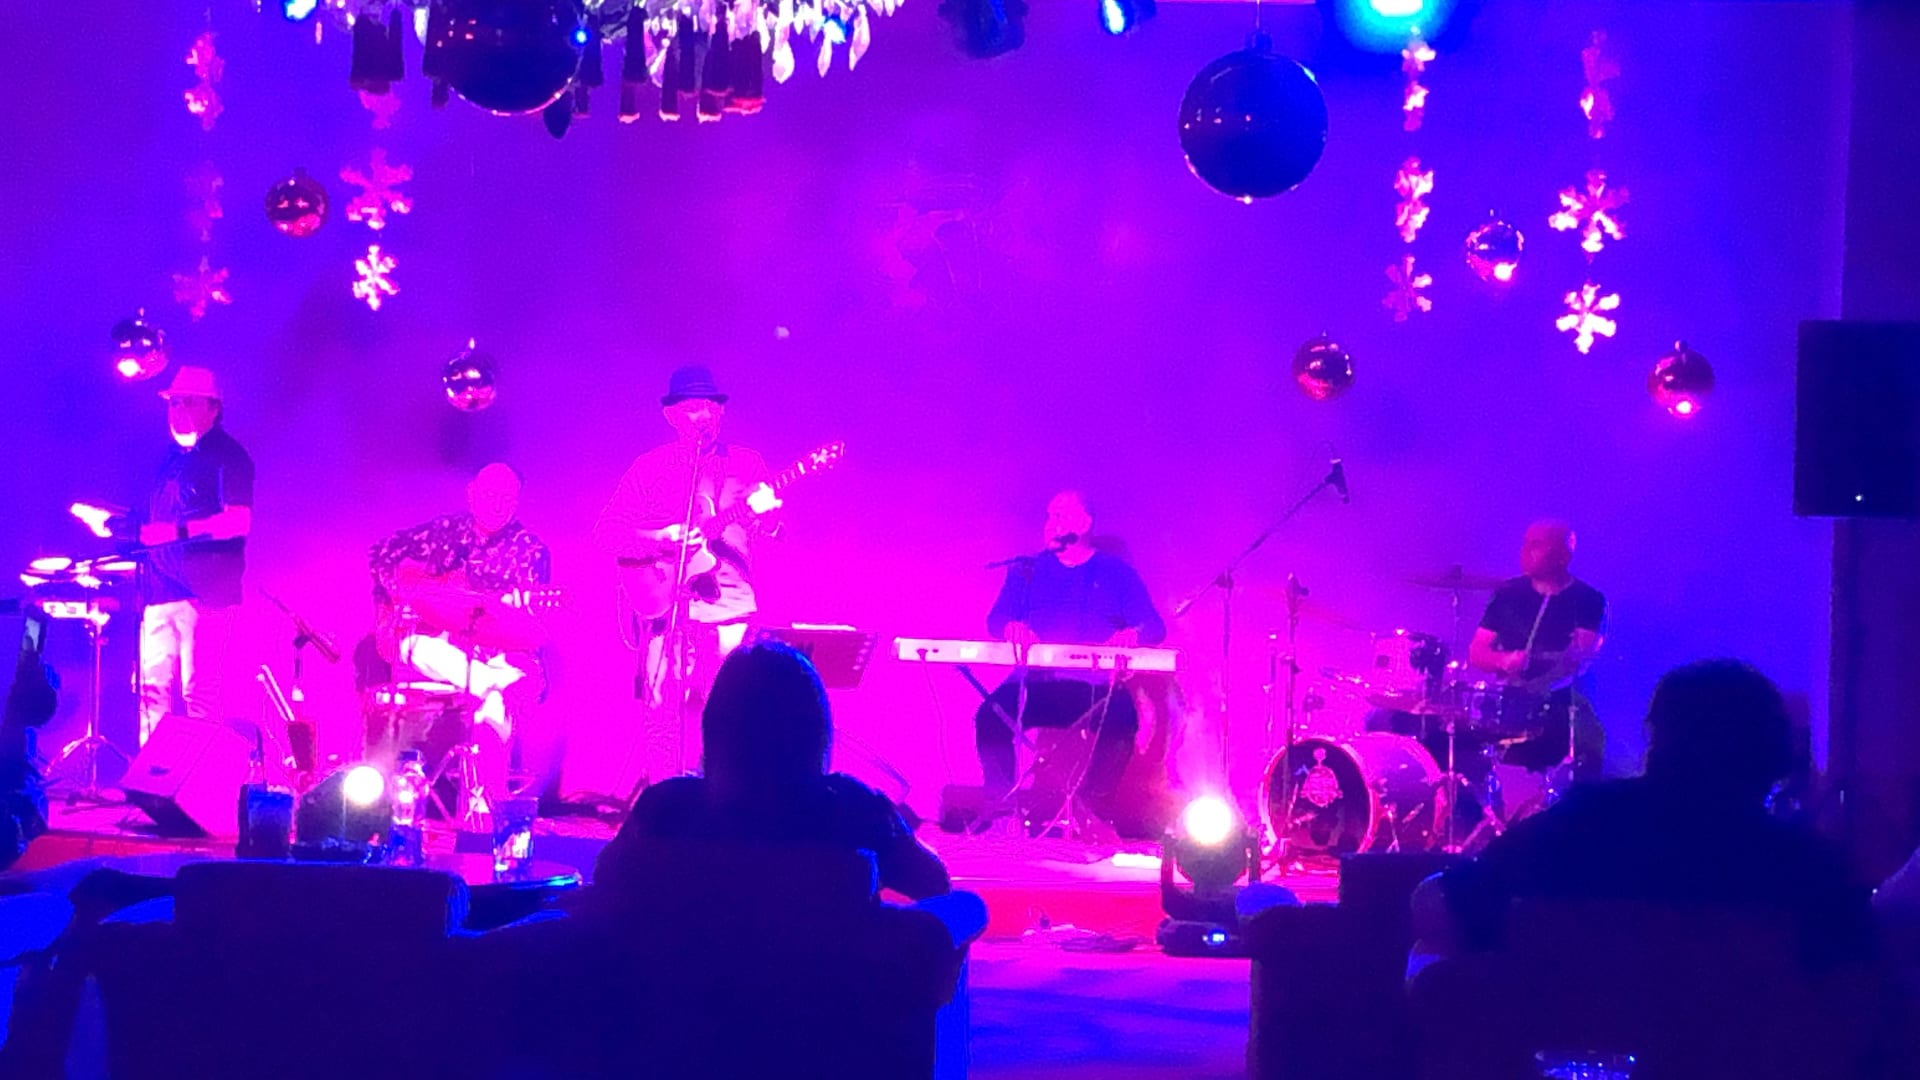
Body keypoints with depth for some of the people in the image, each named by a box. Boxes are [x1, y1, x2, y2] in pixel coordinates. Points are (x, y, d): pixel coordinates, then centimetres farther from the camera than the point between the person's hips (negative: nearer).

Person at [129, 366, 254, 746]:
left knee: (199, 693, -9)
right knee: (153, 688, 4)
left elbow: (238, 521, -15)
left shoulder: (227, 456, -3)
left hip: (204, 592, -8)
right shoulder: (173, 457, 21)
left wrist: (178, 530, -24)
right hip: (161, 589, 8)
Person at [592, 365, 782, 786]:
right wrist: (661, 539, -11)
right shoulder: (650, 467, 9)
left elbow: (769, 528, 3)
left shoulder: (746, 463, 11)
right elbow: (606, 532, 6)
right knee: (663, 713, -6)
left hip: (731, 606, 1)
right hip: (667, 606, -1)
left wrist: (761, 511, -21)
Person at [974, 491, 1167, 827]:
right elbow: (996, 618, 8)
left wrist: (1134, 634, -18)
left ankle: (1094, 809, -21)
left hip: (1097, 688, -1)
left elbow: (1155, 627, 6)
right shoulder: (1027, 571, 19)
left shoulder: (1117, 574, 14)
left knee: (1120, 718, -35)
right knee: (991, 715, -30)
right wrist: (1012, 628, -17)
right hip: (1034, 683, 1)